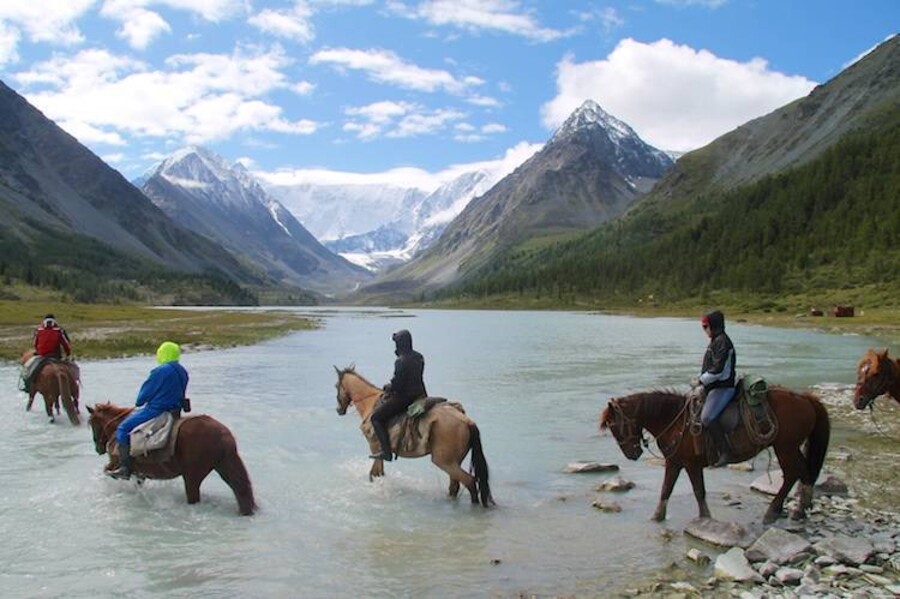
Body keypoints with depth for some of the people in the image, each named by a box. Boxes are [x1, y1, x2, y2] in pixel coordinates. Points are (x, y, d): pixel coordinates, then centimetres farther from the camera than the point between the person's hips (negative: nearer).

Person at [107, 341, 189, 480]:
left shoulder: (161, 371, -18)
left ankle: (124, 468, -4)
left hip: (156, 410, -9)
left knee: (123, 428, 1)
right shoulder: (183, 372, 7)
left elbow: (146, 392, -10)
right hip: (175, 410, 9)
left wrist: (139, 402, 10)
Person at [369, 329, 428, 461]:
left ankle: (387, 453, -5)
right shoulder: (419, 357, 5)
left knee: (376, 417, 0)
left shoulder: (401, 361, -21)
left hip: (404, 397, -9)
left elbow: (397, 384, -22)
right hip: (419, 394, 9)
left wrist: (388, 387, 1)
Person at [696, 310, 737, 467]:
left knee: (707, 417, -26)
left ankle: (725, 451, -20)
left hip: (723, 387, -11)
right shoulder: (715, 341, 17)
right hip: (712, 387, 11)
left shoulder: (722, 342, -15)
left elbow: (718, 370, -22)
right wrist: (701, 379, 10)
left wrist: (701, 380, -13)